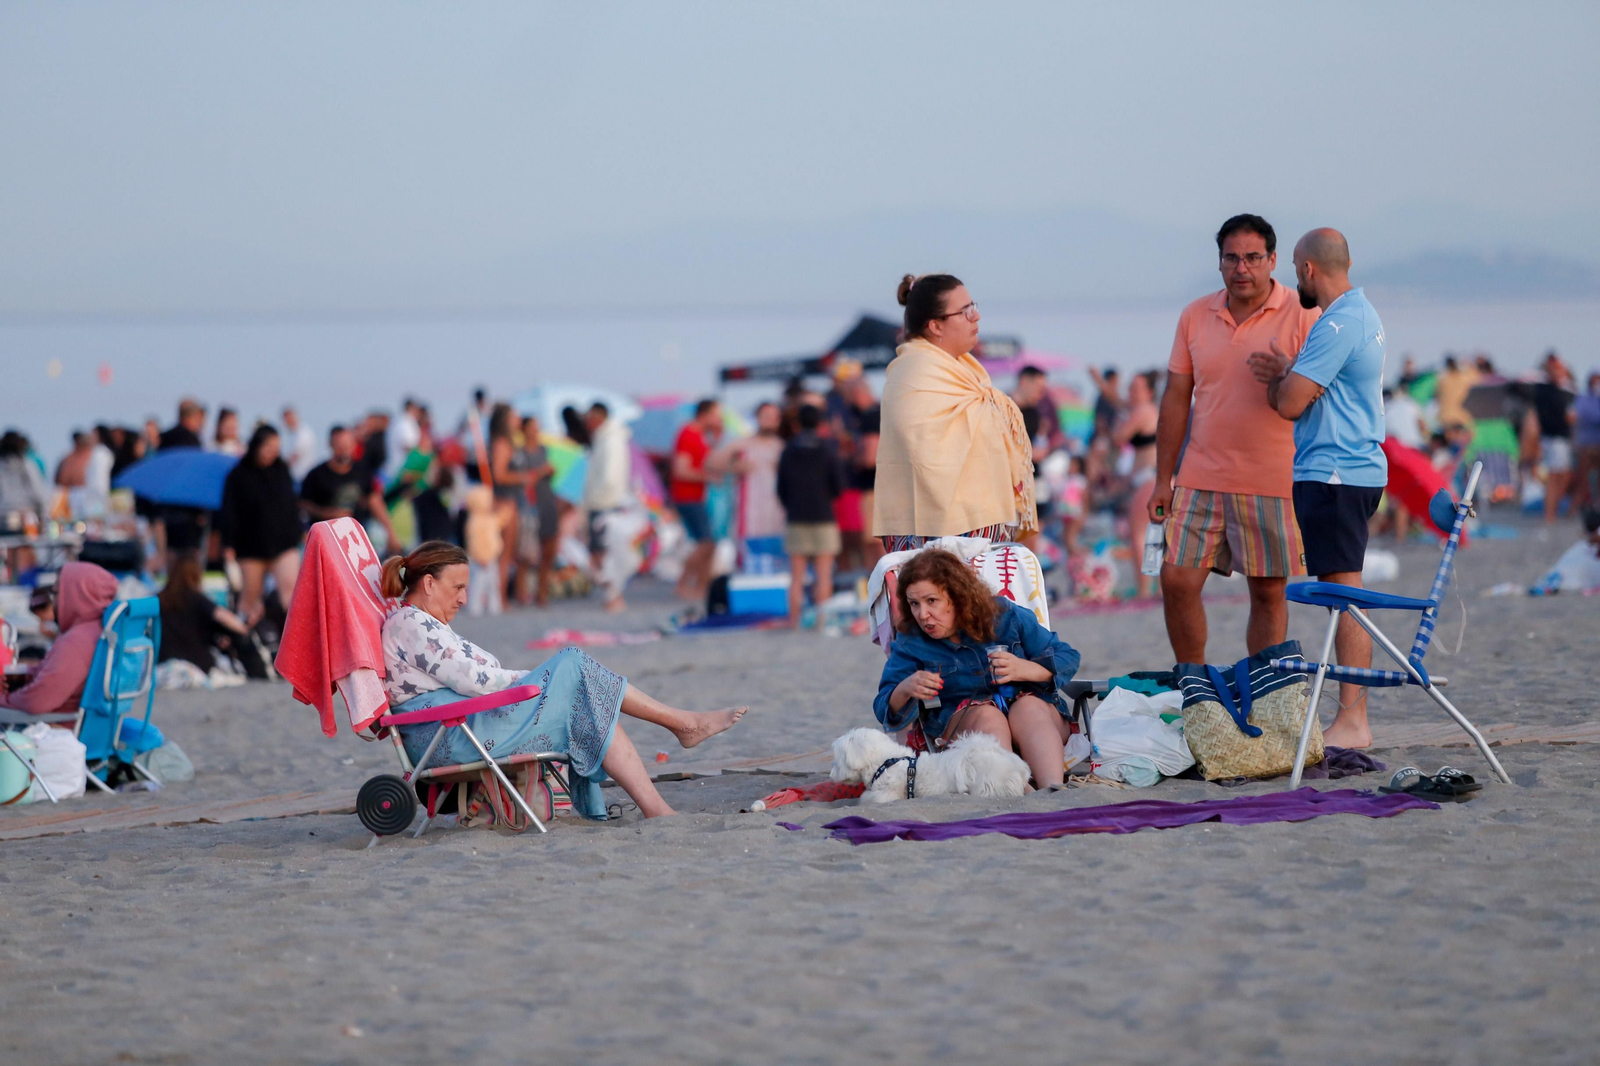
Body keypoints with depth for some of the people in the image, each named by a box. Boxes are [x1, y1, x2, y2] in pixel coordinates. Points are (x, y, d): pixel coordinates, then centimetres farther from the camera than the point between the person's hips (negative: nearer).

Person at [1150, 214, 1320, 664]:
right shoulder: (1195, 316, 10)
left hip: (1274, 484, -3)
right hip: (1200, 480, 4)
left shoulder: (1302, 316, -2)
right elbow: (1176, 399, 13)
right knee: (1176, 581, -1)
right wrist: (1163, 480, 10)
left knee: (1268, 592, 1)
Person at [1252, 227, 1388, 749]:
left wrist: (1279, 373, 3)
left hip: (1334, 475, -11)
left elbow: (1290, 403, -18)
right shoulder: (1361, 313, 18)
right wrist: (1284, 372, 0)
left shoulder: (1337, 325, -16)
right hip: (1352, 469, 11)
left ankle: (1352, 721, -10)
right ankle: (1352, 717, 13)